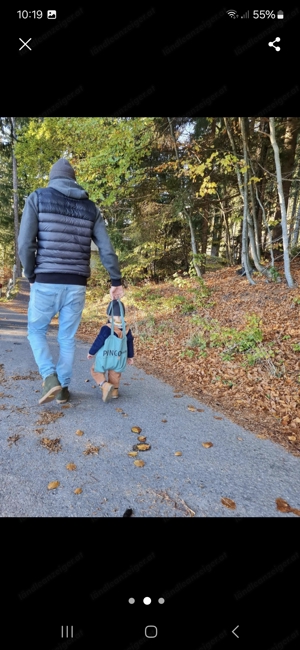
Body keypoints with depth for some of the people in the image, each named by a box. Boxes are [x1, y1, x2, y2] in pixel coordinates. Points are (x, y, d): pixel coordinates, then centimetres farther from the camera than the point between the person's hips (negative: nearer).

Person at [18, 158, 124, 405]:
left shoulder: (38, 198, 2)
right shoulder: (90, 207, 10)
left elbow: (25, 243, -6)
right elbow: (107, 249, 5)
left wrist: (31, 277, 7)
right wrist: (116, 281, 13)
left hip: (46, 282, -2)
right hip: (77, 285, 3)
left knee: (36, 331, 17)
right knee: (67, 338, 14)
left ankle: (50, 378, 1)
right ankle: (63, 389, 21)